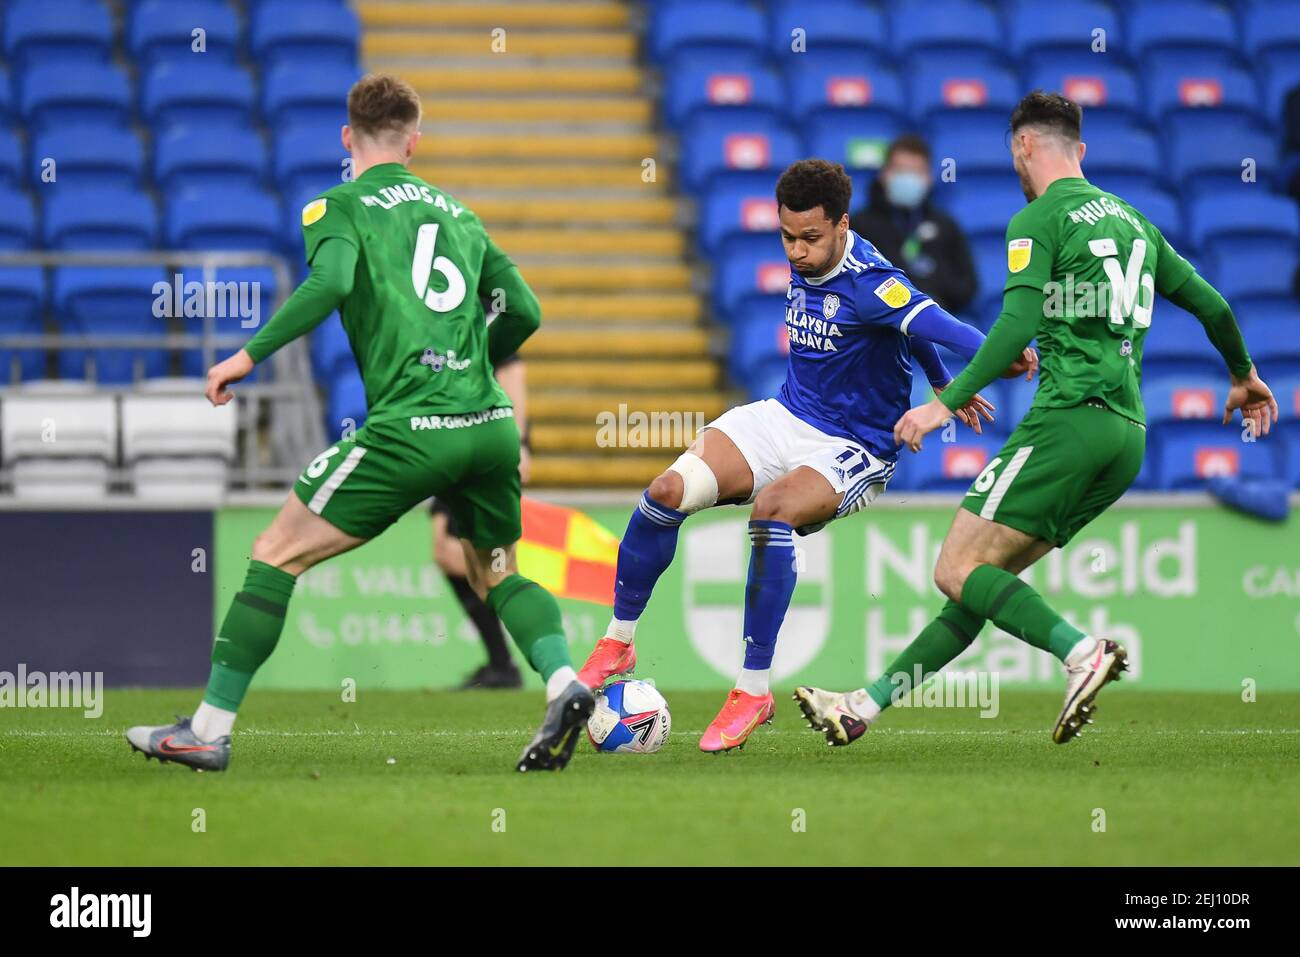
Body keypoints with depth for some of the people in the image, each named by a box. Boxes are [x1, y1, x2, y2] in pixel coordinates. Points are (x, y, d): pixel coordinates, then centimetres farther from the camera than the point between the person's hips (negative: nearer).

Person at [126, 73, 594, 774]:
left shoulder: (340, 206, 6)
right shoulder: (458, 214, 22)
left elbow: (330, 282, -14)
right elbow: (523, 310, 17)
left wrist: (249, 355, -9)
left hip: (408, 427, -5)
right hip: (491, 422, 5)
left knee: (277, 554, 4)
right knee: (495, 572, 25)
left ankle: (209, 728, 3)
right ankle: (564, 683, -1)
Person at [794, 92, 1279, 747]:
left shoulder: (1039, 220, -3)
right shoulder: (1130, 219, 20)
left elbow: (1018, 324, -16)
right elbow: (1210, 303, 25)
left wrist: (948, 403, -18)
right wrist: (1243, 374, 42)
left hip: (1068, 418, -8)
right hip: (1127, 433, 8)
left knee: (959, 571, -10)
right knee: (985, 579, 9)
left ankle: (1082, 651, -28)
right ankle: (865, 706, 10)